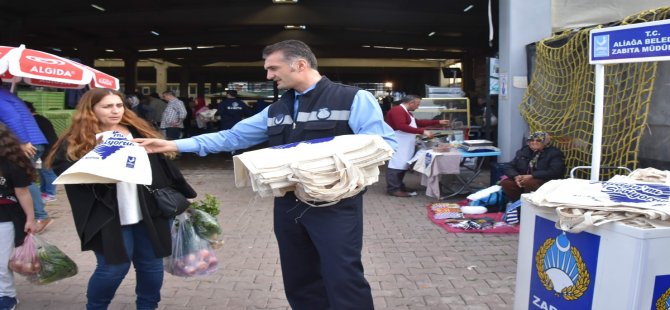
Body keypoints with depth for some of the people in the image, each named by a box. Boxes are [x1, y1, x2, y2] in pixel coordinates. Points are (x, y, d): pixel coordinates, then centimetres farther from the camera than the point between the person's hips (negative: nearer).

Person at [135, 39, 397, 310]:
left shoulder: (354, 99, -6)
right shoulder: (276, 110, 14)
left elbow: (384, 144, -13)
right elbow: (232, 137, 13)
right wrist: (176, 145, 7)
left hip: (335, 205, -6)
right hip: (289, 205, 7)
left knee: (343, 279, -5)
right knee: (299, 281, 15)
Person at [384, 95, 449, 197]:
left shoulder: (406, 112, 22)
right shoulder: (397, 110, -16)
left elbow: (418, 122, 26)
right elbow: (401, 126, -26)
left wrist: (438, 122, 23)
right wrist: (422, 131, -27)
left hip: (404, 144, 11)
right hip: (397, 144, -11)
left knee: (402, 165, 13)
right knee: (396, 165, -11)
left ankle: (399, 186, 20)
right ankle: (393, 189, -10)